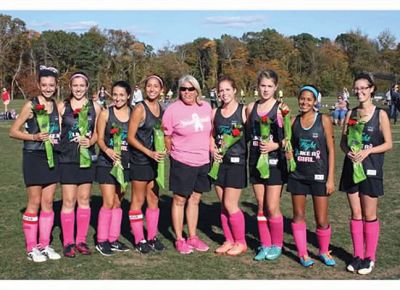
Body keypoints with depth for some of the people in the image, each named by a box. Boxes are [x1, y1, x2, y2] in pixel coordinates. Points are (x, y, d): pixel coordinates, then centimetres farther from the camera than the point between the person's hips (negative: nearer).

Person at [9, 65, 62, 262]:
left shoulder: (57, 106, 8)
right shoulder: (31, 105, -7)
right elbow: (13, 131, -7)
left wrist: (57, 139, -1)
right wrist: (34, 137, -20)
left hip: (52, 157, 5)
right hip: (34, 157, -5)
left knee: (48, 203, 9)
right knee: (35, 203, 0)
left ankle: (44, 244, 19)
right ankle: (31, 248, 11)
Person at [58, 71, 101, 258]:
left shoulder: (95, 107, 5)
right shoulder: (62, 106, 1)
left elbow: (97, 132, 10)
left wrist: (91, 141, -9)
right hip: (67, 159, -2)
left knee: (84, 200, 9)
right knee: (68, 201, -1)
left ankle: (81, 240, 19)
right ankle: (68, 242, 10)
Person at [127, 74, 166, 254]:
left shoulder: (161, 109, 6)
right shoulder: (140, 109, -12)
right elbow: (130, 137, -13)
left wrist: (163, 150, 1)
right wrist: (149, 152, -19)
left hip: (156, 160, 6)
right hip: (140, 161, -6)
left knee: (154, 200, 12)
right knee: (138, 200, 4)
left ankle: (152, 237, 23)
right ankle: (139, 240, 13)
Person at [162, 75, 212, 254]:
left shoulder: (206, 107, 2)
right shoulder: (173, 110, -11)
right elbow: (166, 137, -3)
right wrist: (174, 154, 3)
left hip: (203, 162, 4)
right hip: (182, 162, -4)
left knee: (195, 199, 14)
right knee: (179, 200, 6)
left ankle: (193, 237, 27)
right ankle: (179, 240, 18)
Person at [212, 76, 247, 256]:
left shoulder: (243, 111, -6)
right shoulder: (215, 113, 8)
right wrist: (213, 149, 1)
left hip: (236, 162, -5)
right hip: (219, 162, 5)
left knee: (230, 205, -5)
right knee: (224, 205, 10)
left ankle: (241, 242, 12)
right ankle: (229, 241, 23)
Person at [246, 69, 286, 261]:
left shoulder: (280, 108, -7)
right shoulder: (251, 108, 6)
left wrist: (276, 145, -22)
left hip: (274, 162, -4)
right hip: (256, 160, 5)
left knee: (272, 207, -2)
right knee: (261, 206, 10)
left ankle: (277, 245, 16)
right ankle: (265, 244, 21)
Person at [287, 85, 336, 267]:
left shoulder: (324, 120, -4)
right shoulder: (293, 121, 3)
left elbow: (331, 150, -4)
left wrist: (331, 178, -7)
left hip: (319, 175, -2)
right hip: (298, 175, 3)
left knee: (322, 220, 3)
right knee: (298, 216, 8)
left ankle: (324, 252, 25)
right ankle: (302, 253, 22)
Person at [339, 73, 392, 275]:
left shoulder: (380, 115, -4)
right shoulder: (350, 114, 6)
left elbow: (388, 144, -5)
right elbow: (343, 141, 9)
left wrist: (367, 151, -19)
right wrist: (348, 151, -13)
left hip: (371, 169, -3)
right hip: (351, 167, 3)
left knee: (369, 215, 4)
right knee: (355, 214, 8)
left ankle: (370, 257, 16)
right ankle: (358, 255, 19)